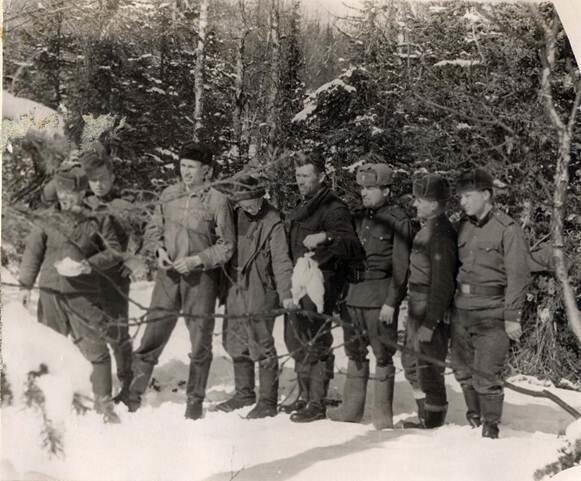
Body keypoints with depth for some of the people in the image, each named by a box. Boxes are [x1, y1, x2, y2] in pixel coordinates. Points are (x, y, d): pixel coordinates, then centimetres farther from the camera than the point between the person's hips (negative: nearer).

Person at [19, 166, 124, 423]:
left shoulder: (98, 219, -2)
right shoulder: (47, 219, 2)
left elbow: (114, 251, 1)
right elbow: (33, 252, 9)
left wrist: (90, 264, -14)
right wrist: (26, 284, 6)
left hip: (84, 294, -2)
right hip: (51, 292, 2)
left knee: (95, 348, -3)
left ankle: (103, 402, 8)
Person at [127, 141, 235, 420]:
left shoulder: (217, 201, -8)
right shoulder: (169, 195, 5)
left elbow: (226, 246, -5)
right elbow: (153, 228, 16)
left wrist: (196, 260, -15)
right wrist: (159, 250, -3)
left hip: (201, 278, -3)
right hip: (168, 274, 3)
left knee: (200, 342, 7)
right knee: (152, 336, 3)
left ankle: (195, 402, 22)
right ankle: (133, 395, 16)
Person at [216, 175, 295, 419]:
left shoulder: (273, 223, -11)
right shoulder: (237, 217, 9)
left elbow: (281, 261, -16)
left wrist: (286, 293, -25)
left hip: (260, 294, -7)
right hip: (235, 291, 7)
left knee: (262, 347, -3)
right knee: (236, 344, 14)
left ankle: (268, 402, 7)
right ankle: (244, 393, 29)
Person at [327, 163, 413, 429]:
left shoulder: (397, 219, -6)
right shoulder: (359, 217, 14)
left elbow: (400, 265, -10)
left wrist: (391, 302, -14)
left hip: (379, 296, -7)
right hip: (354, 294, 7)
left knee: (383, 354, 0)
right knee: (355, 352, 12)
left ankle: (383, 413, 9)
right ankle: (352, 407, 22)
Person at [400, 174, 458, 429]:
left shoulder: (440, 234, -20)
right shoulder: (428, 228, 11)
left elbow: (442, 283, -22)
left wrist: (430, 323, -22)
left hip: (432, 307, -10)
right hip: (418, 305, 10)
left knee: (428, 367, 1)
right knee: (411, 360, 19)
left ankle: (434, 422, 15)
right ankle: (425, 416, 33)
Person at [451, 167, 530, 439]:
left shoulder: (507, 229, -9)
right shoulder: (463, 227, 10)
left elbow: (517, 275, -10)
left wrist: (512, 317, -12)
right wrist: (449, 303, 12)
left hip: (491, 313, -6)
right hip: (461, 309, 6)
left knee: (486, 375, -4)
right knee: (463, 370, 13)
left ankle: (491, 427, 14)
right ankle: (474, 417, 34)